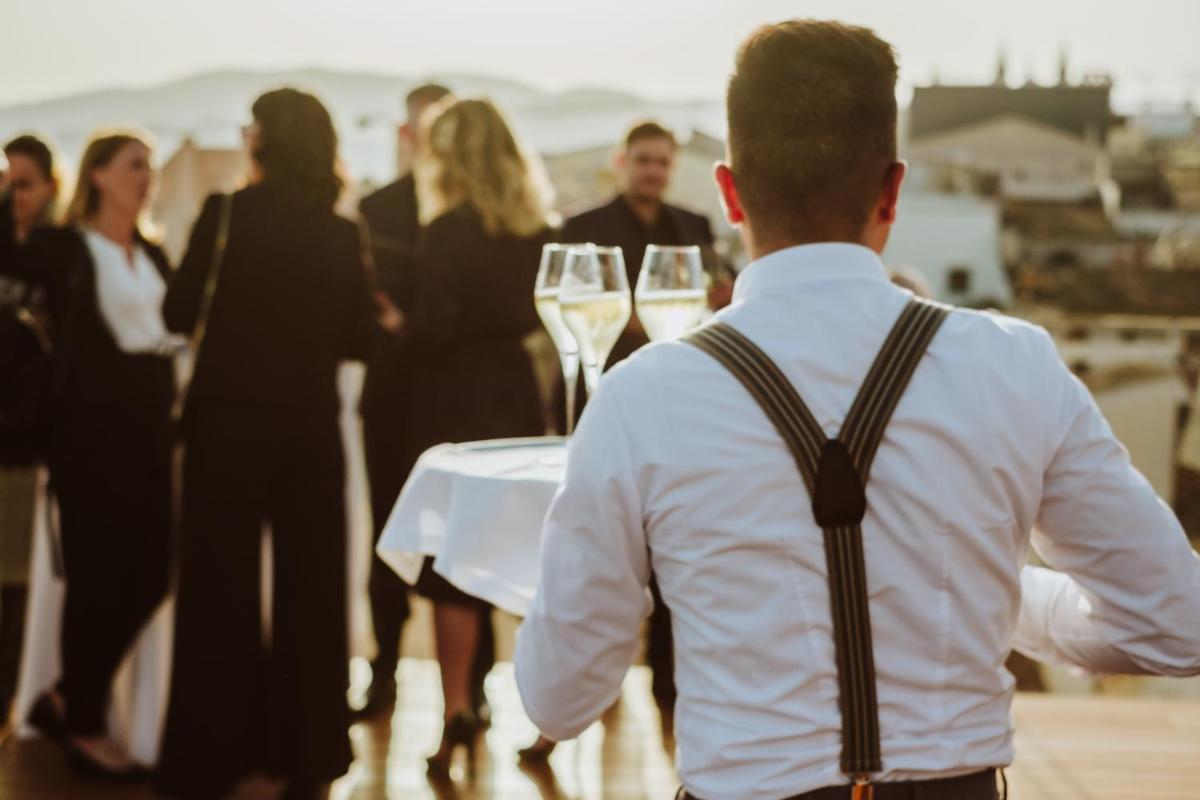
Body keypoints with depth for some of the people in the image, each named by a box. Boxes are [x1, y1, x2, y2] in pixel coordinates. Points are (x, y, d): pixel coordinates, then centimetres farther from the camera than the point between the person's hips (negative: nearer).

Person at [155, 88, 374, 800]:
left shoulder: (226, 215, -10)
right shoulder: (342, 235, -3)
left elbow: (180, 313, -6)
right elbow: (358, 339, 2)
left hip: (228, 421, -2)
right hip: (309, 427, 2)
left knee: (221, 587, 7)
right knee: (309, 588, 13)